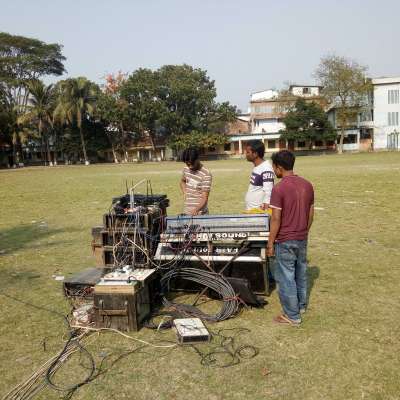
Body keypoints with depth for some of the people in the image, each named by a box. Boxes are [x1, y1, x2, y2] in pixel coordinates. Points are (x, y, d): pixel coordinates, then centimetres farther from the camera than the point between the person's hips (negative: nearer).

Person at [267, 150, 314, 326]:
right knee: (301, 273, 21)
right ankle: (301, 305, 38)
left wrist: (270, 243, -10)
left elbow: (276, 219, -18)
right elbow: (311, 214, 9)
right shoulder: (307, 185, 3)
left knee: (286, 278, 4)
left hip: (285, 241, -7)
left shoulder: (279, 188, -18)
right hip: (302, 239, 7)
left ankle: (292, 316, 13)